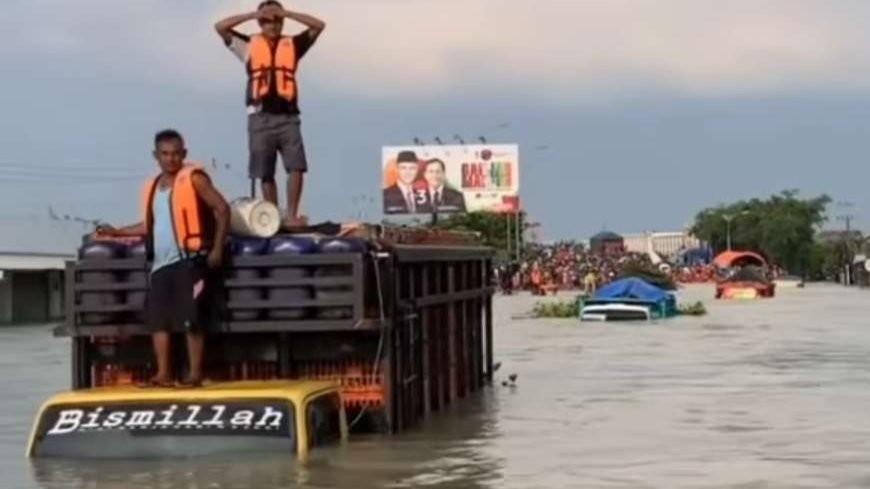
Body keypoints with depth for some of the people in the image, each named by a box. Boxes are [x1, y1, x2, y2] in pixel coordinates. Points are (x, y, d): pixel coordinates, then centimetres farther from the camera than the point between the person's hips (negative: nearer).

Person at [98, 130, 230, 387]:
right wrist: (118, 232, 20)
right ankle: (163, 373, 9)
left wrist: (217, 249, -12)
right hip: (161, 263, 7)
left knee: (192, 318, -7)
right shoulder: (152, 187, 17)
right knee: (158, 318, 5)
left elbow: (222, 209, -7)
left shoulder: (194, 178, -3)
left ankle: (195, 373, -3)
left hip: (189, 260, -7)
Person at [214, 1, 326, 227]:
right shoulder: (249, 45, 13)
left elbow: (319, 25, 6)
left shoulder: (293, 44, 14)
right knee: (265, 173, 3)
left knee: (297, 166, -13)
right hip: (261, 118, 0)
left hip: (288, 117, 0)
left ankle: (292, 215, -9)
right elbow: (220, 27, 5)